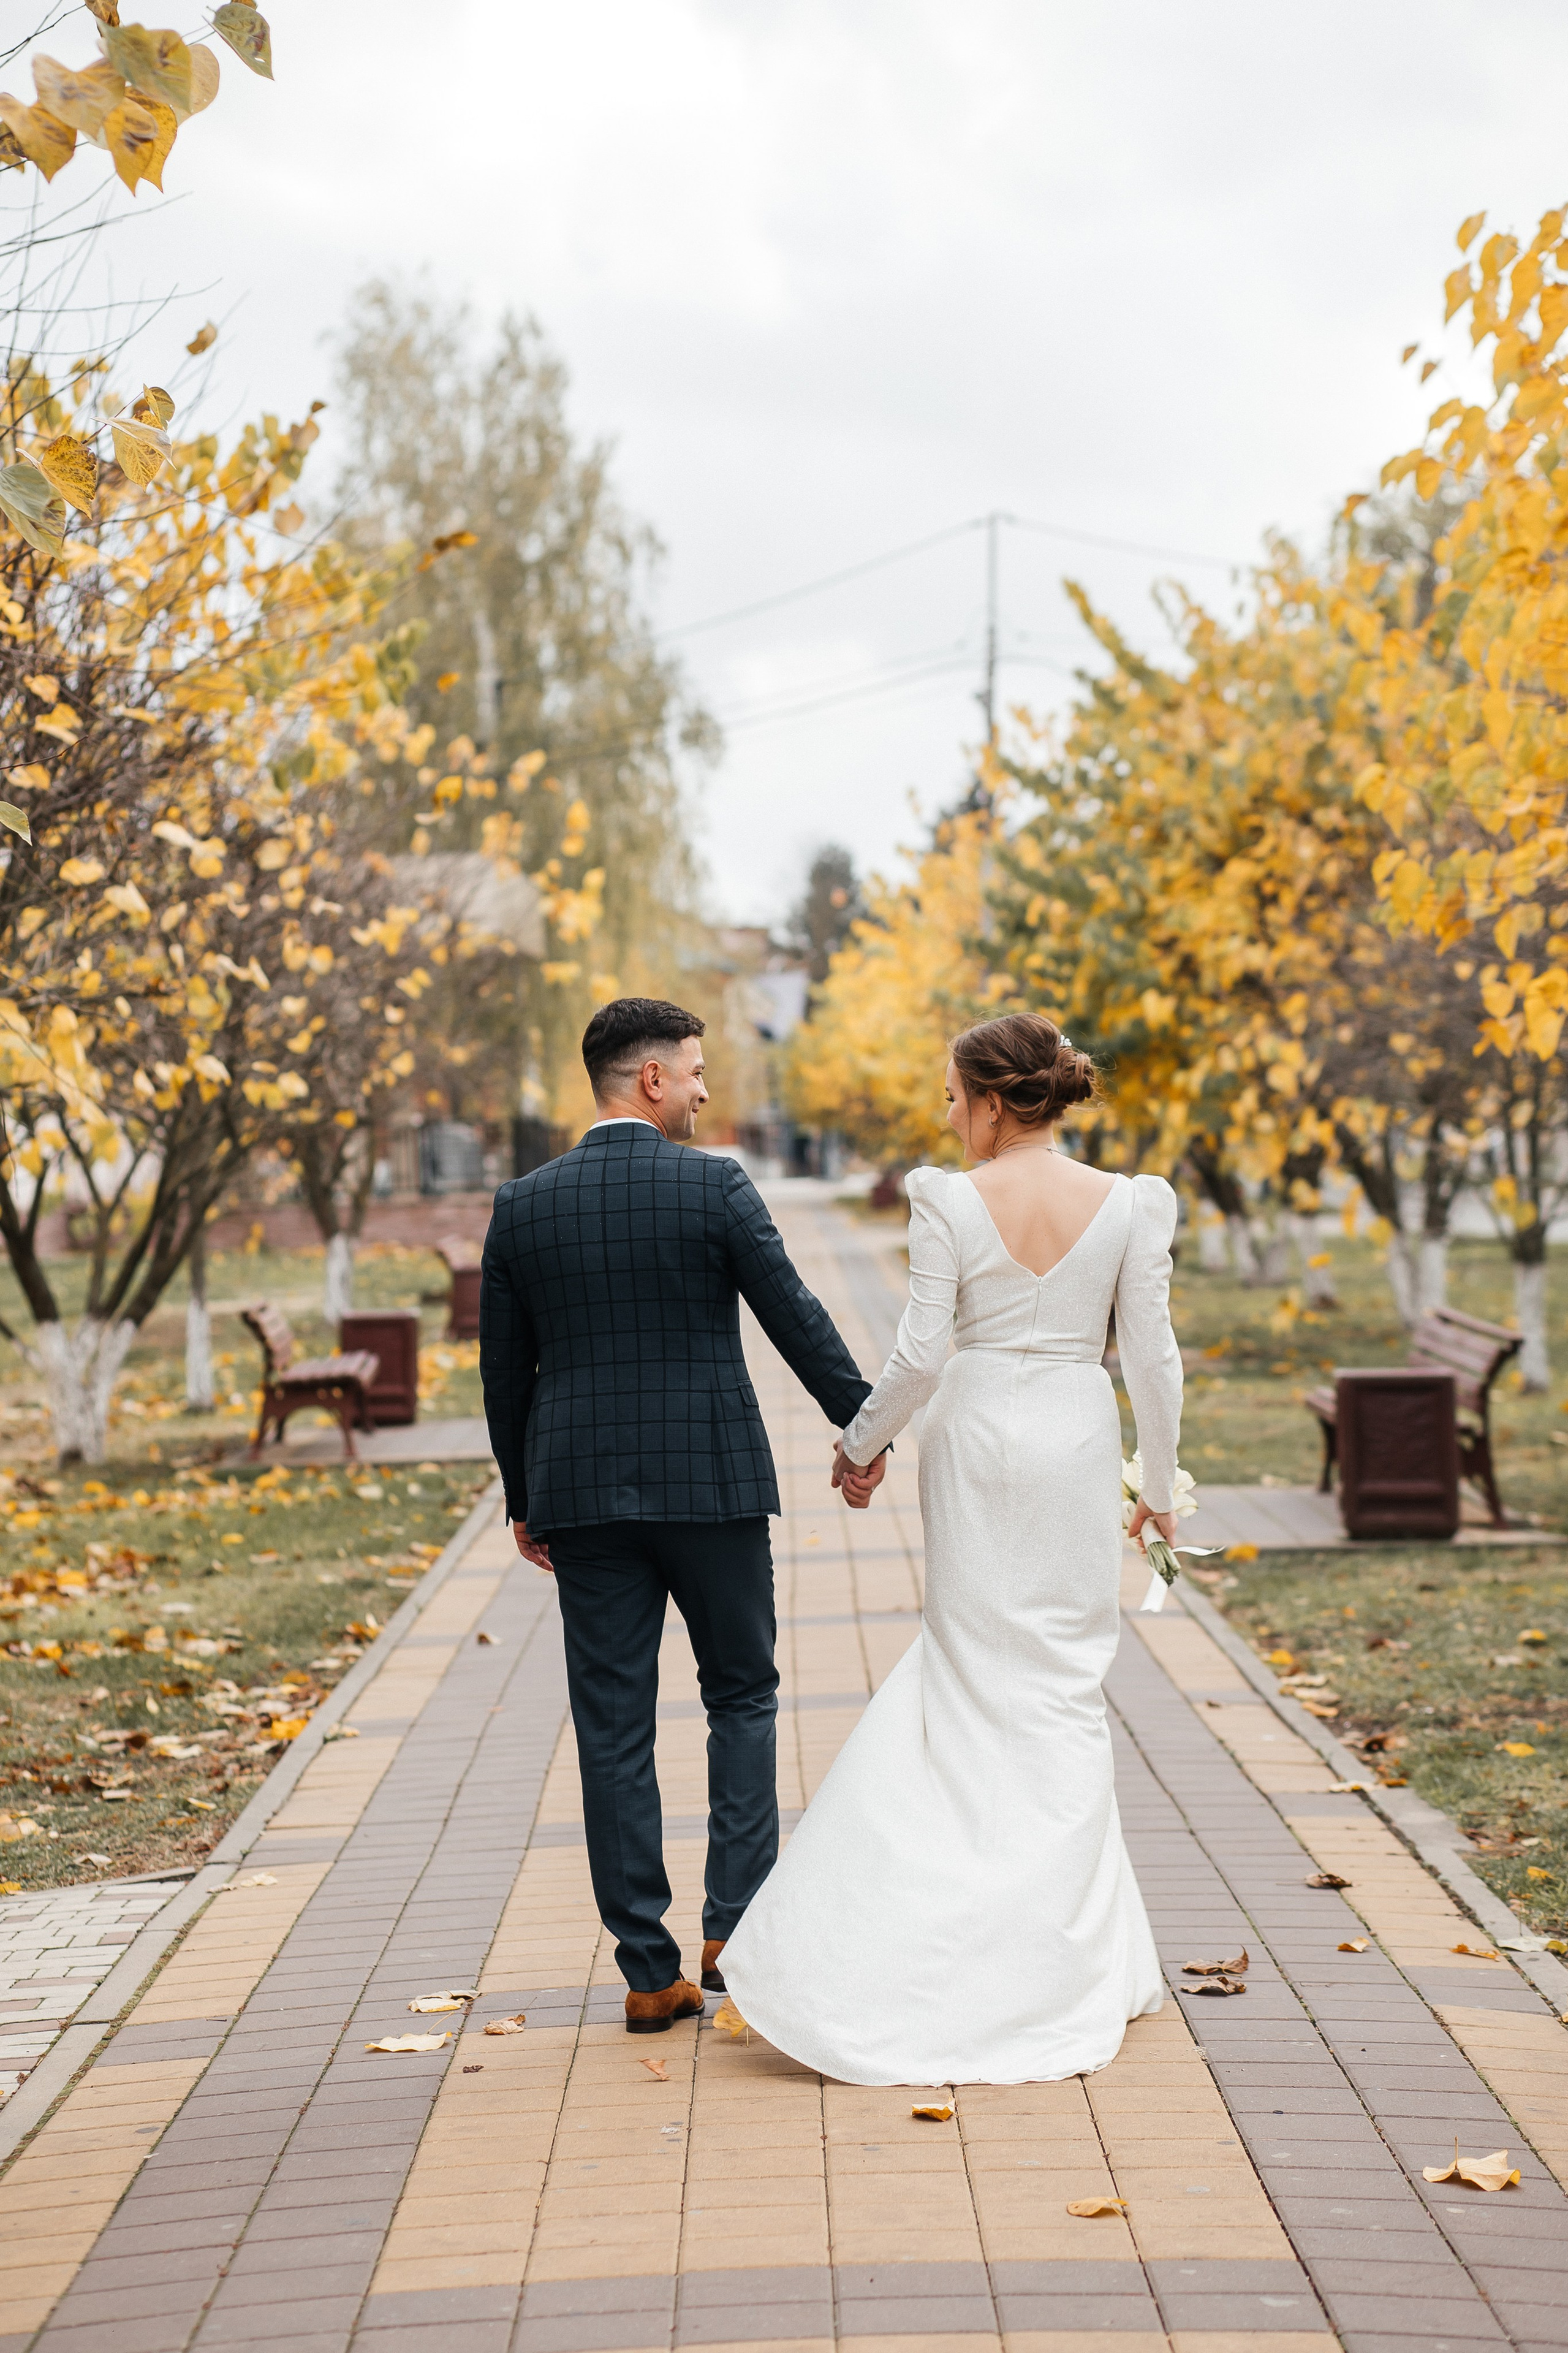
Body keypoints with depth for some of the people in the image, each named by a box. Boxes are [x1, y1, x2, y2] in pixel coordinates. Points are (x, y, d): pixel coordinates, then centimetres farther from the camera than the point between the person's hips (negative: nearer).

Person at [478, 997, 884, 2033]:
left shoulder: (523, 1206, 3)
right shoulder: (715, 1186, -7)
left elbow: (505, 1370, 8)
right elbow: (796, 1317, -6)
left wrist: (525, 1500, 17)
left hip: (582, 1494, 3)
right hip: (711, 1481, -2)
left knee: (615, 1732, 6)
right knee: (743, 1696, 14)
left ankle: (651, 1974, 9)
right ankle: (736, 1927, 5)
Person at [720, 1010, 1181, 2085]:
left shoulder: (949, 1200, -9)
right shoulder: (1131, 1203, -4)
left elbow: (922, 1355, -9)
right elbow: (1153, 1356, -2)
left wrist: (861, 1443, 7)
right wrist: (1160, 1487, 9)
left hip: (979, 1434, -1)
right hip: (1080, 1439, 1)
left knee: (978, 1665, 11)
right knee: (1065, 1681, 10)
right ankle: (1063, 1947, 14)